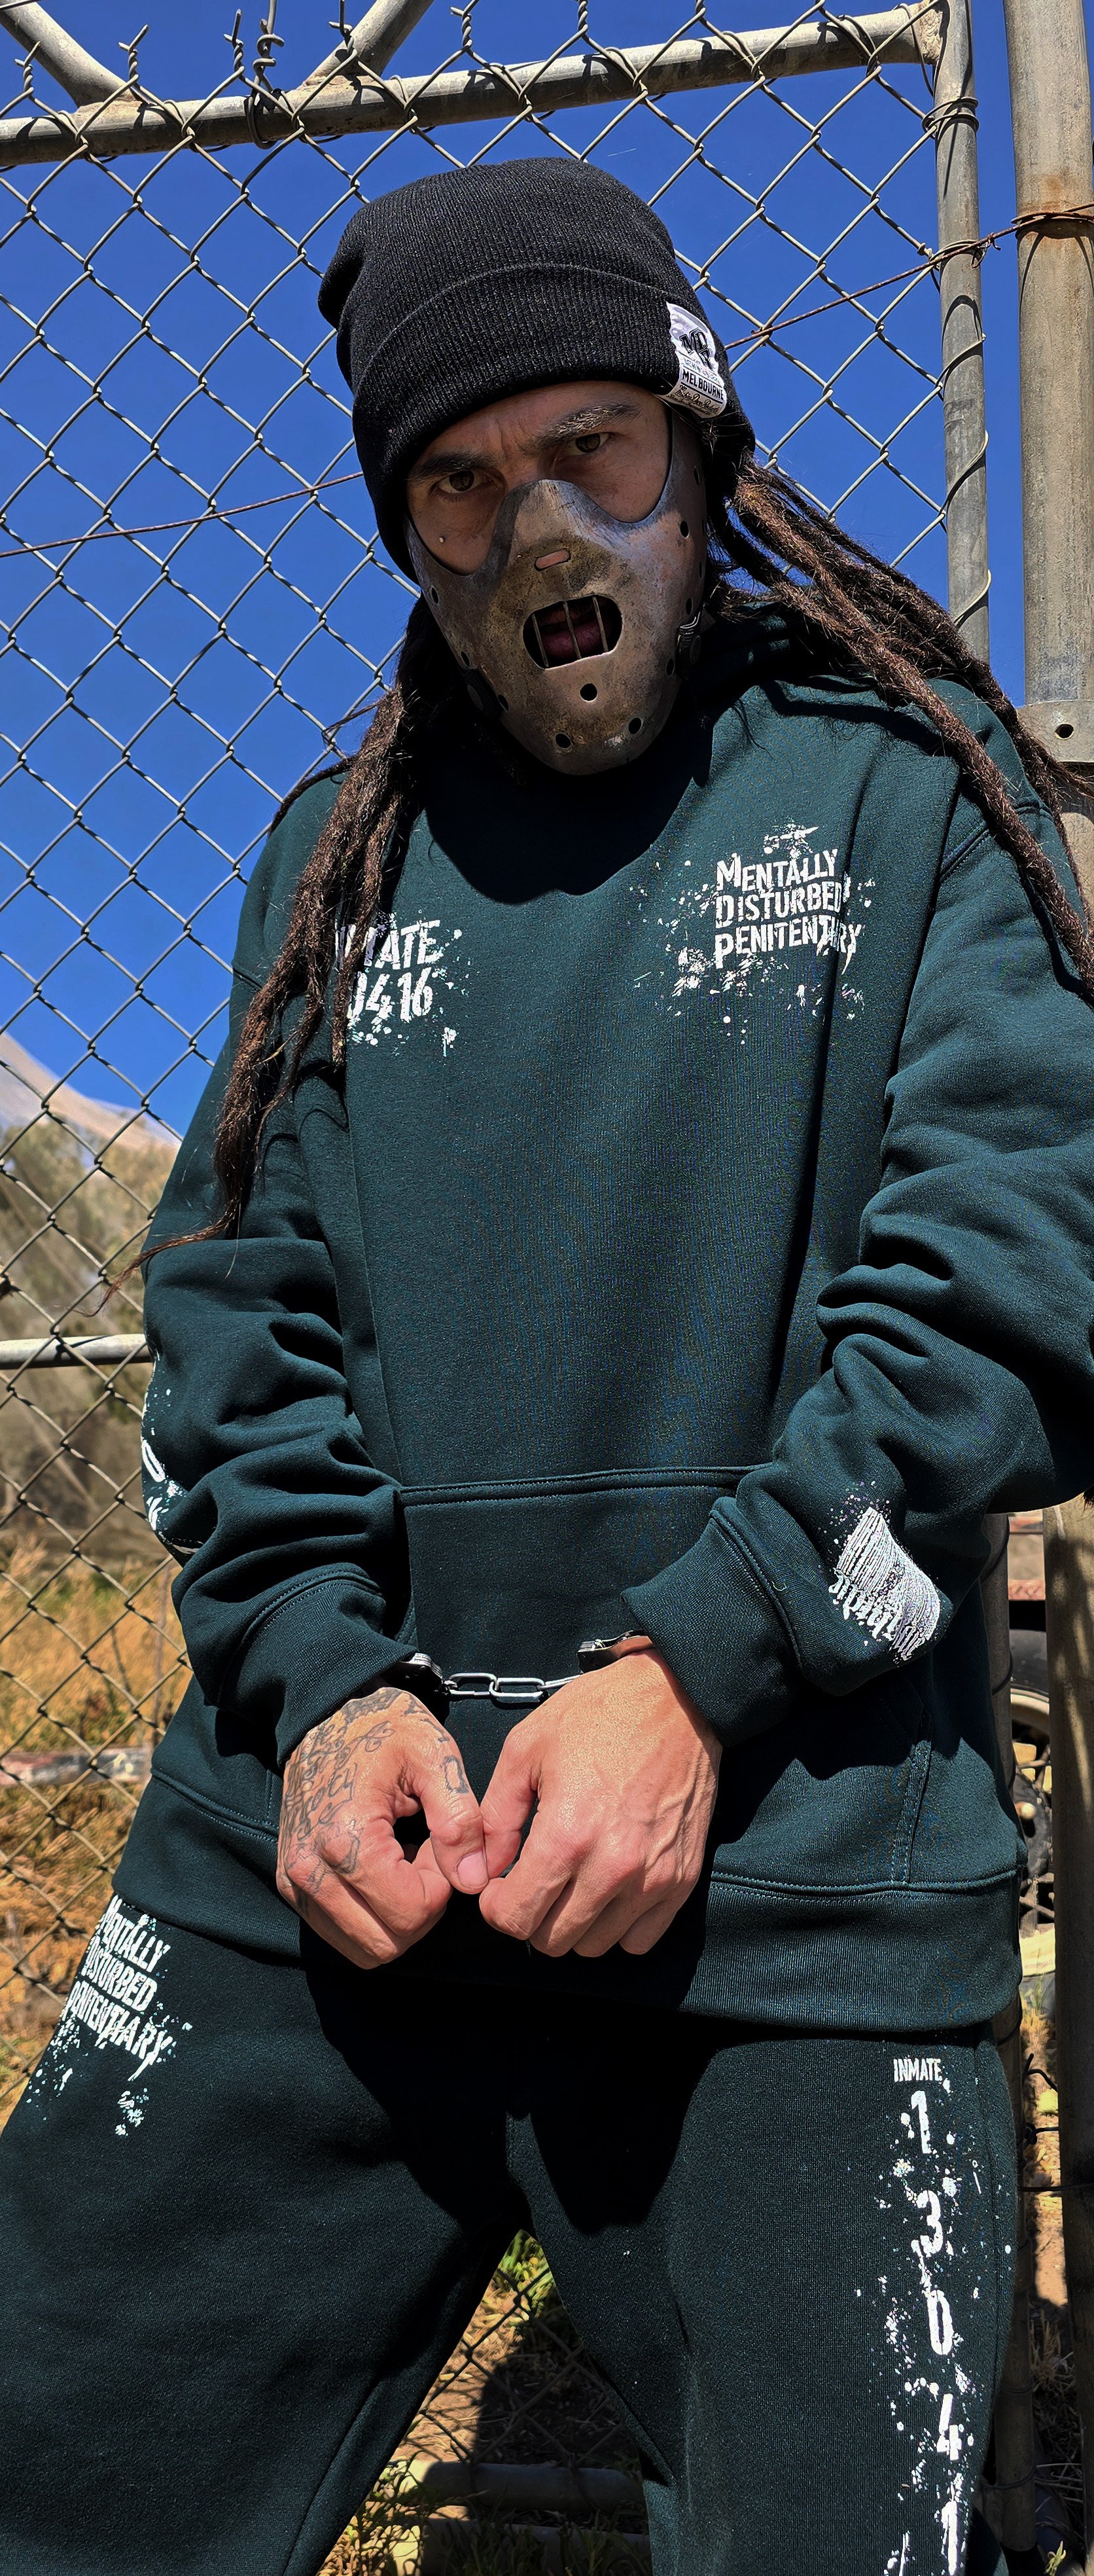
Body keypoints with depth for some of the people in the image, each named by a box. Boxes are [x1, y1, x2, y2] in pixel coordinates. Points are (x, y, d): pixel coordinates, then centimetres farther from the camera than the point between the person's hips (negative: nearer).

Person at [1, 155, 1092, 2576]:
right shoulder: (343, 850, 15)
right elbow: (240, 1308, 9)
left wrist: (692, 1673, -14)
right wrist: (320, 1676, -7)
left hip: (798, 1863, -2)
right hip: (310, 1848, 3)